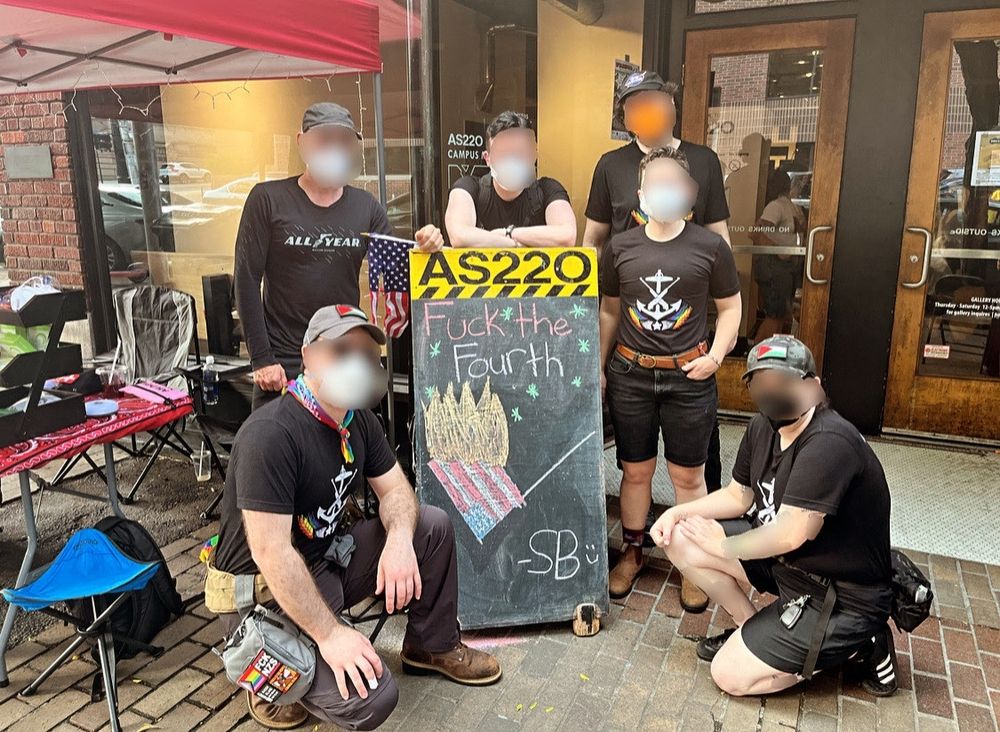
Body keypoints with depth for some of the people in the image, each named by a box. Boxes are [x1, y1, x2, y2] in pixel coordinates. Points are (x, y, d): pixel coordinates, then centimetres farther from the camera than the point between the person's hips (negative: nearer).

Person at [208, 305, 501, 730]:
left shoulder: (359, 420, 0)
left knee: (433, 527, -3)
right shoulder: (270, 434, -28)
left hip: (329, 555, 8)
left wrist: (399, 540, -19)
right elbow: (271, 552, -29)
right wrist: (329, 634, -27)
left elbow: (396, 490, 4)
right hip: (266, 589, -8)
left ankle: (433, 646, 16)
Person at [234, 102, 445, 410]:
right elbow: (247, 279, -5)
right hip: (282, 364, -2)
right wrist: (261, 358, -9)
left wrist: (421, 250, -15)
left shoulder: (365, 206, 5)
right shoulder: (268, 198, -4)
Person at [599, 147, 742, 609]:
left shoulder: (710, 247, -2)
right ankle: (632, 552, 31)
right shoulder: (620, 248, 2)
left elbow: (731, 307, 6)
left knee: (688, 475, 7)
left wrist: (716, 355, -7)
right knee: (635, 470, 12)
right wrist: (600, 366, 9)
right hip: (630, 376, 2)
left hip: (689, 377, -1)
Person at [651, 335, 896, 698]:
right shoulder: (763, 426, -1)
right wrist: (678, 512, -4)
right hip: (786, 559, 8)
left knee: (730, 675, -9)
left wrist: (722, 546, -15)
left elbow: (790, 535, -31)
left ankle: (852, 645, 6)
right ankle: (752, 630, 15)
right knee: (680, 539, -1)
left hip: (842, 595, -8)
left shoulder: (828, 444, -30)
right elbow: (738, 495, 11)